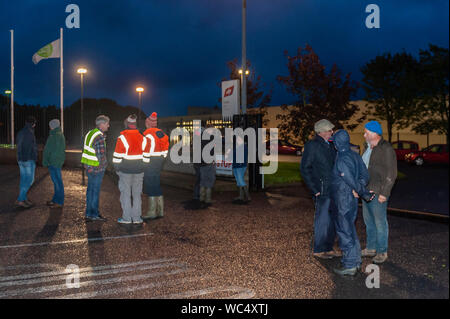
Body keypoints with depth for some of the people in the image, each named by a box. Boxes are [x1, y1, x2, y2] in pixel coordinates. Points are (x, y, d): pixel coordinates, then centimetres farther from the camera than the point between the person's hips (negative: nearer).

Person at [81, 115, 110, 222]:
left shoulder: (90, 133, 10)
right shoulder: (99, 137, -20)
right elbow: (101, 155, -23)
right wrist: (104, 164, -6)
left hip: (89, 167, 9)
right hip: (97, 168, -9)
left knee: (90, 190, 15)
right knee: (95, 191, 1)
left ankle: (89, 213, 23)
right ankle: (94, 214, 9)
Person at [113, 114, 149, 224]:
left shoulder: (122, 138, -10)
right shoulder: (143, 138, 3)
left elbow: (117, 156, -8)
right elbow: (146, 157, 7)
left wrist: (117, 168, 5)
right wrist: (143, 168, 16)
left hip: (125, 171, -4)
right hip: (139, 171, 4)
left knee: (125, 194, 4)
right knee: (137, 194, 10)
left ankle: (126, 218, 7)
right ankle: (137, 218, 13)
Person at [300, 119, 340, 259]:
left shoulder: (330, 145, 15)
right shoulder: (312, 145, -9)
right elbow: (304, 168, -11)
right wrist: (314, 189, -14)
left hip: (334, 189, 8)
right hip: (322, 190, -8)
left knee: (333, 220, 13)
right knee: (322, 220, -1)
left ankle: (329, 248, 25)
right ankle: (318, 250, 13)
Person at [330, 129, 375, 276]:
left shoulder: (341, 160, -21)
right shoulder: (355, 155, 6)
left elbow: (352, 181, -21)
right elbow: (365, 175, 7)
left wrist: (365, 194, -9)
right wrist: (358, 190, -4)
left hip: (343, 201, -9)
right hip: (352, 199, 9)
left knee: (344, 232, 0)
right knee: (350, 230, 19)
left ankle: (350, 265, 8)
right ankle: (356, 261, 28)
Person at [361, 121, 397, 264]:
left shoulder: (386, 149, -14)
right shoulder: (368, 147, 12)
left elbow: (391, 173, -16)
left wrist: (384, 193, -19)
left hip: (378, 193, -9)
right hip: (366, 191, 9)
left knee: (380, 222, 0)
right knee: (368, 221, 16)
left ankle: (382, 252, 12)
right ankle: (370, 248, 28)